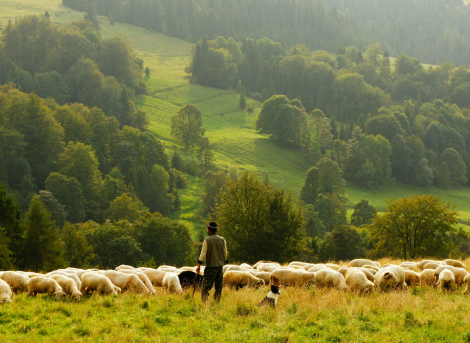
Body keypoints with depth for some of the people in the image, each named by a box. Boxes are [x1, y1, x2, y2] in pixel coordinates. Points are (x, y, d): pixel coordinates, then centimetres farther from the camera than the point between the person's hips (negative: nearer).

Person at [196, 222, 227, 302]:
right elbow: (225, 254, 9)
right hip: (220, 266, 4)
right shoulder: (222, 240, 5)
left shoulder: (207, 241, -7)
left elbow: (203, 254, -9)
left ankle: (204, 301, -9)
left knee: (206, 286, -1)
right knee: (219, 286, 8)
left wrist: (199, 266, -7)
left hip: (210, 266, -4)